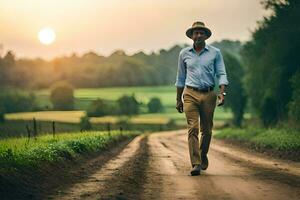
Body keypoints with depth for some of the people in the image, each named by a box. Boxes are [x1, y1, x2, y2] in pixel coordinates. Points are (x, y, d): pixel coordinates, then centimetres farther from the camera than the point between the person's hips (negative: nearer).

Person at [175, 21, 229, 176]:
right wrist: (178, 99, 16)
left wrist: (222, 93, -16)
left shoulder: (215, 53, 4)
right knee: (193, 128, -12)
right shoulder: (184, 53, 8)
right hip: (190, 95, 0)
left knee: (206, 130, 9)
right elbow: (180, 78, 16)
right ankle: (196, 164, -15)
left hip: (208, 95, 0)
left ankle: (203, 155, 34)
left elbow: (221, 74, 1)